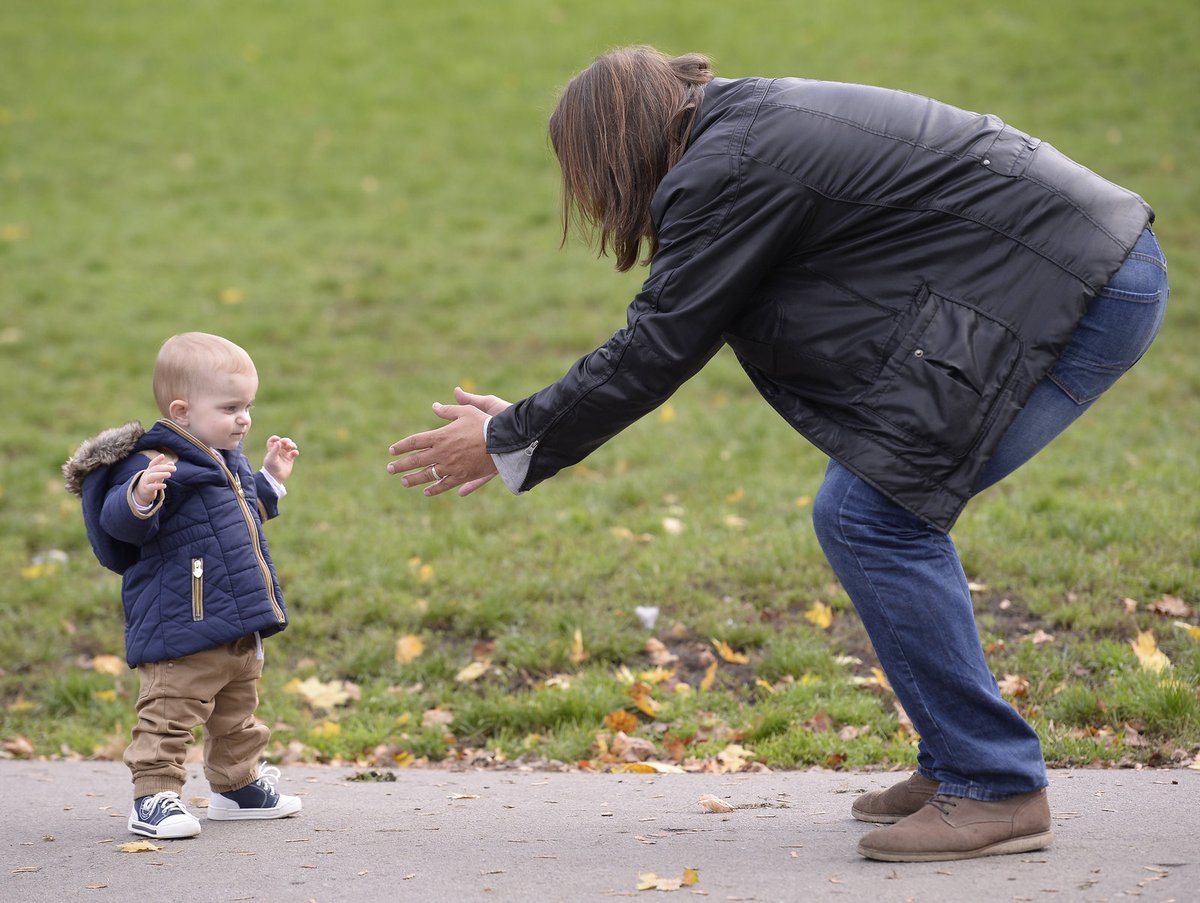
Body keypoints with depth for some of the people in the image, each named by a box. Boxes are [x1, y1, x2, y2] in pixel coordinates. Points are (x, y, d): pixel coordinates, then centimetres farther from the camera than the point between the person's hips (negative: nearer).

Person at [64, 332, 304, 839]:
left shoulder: (225, 462, 14)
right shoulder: (159, 464, -19)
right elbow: (119, 524, -30)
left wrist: (270, 480, 30)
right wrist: (138, 499, -48)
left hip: (238, 629, 10)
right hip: (183, 630, -10)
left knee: (237, 715, 22)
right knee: (170, 717, -6)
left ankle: (238, 785, 36)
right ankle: (154, 797, -1)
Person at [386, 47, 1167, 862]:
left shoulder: (729, 169, -15)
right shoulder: (755, 124, 16)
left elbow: (656, 351, -12)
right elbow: (663, 334, 22)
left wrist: (509, 442, 0)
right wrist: (525, 426, 22)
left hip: (1083, 291, -10)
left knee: (872, 515, -11)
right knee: (867, 509, 11)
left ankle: (994, 788, -5)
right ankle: (960, 763, 17)